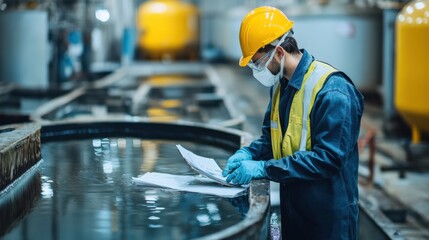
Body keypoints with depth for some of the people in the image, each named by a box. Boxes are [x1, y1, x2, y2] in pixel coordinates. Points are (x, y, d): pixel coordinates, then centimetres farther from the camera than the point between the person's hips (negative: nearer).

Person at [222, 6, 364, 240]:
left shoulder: (333, 91, -22)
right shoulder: (280, 85, 6)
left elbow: (328, 158, -26)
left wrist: (263, 168, -26)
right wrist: (248, 154, -6)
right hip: (291, 208, 8)